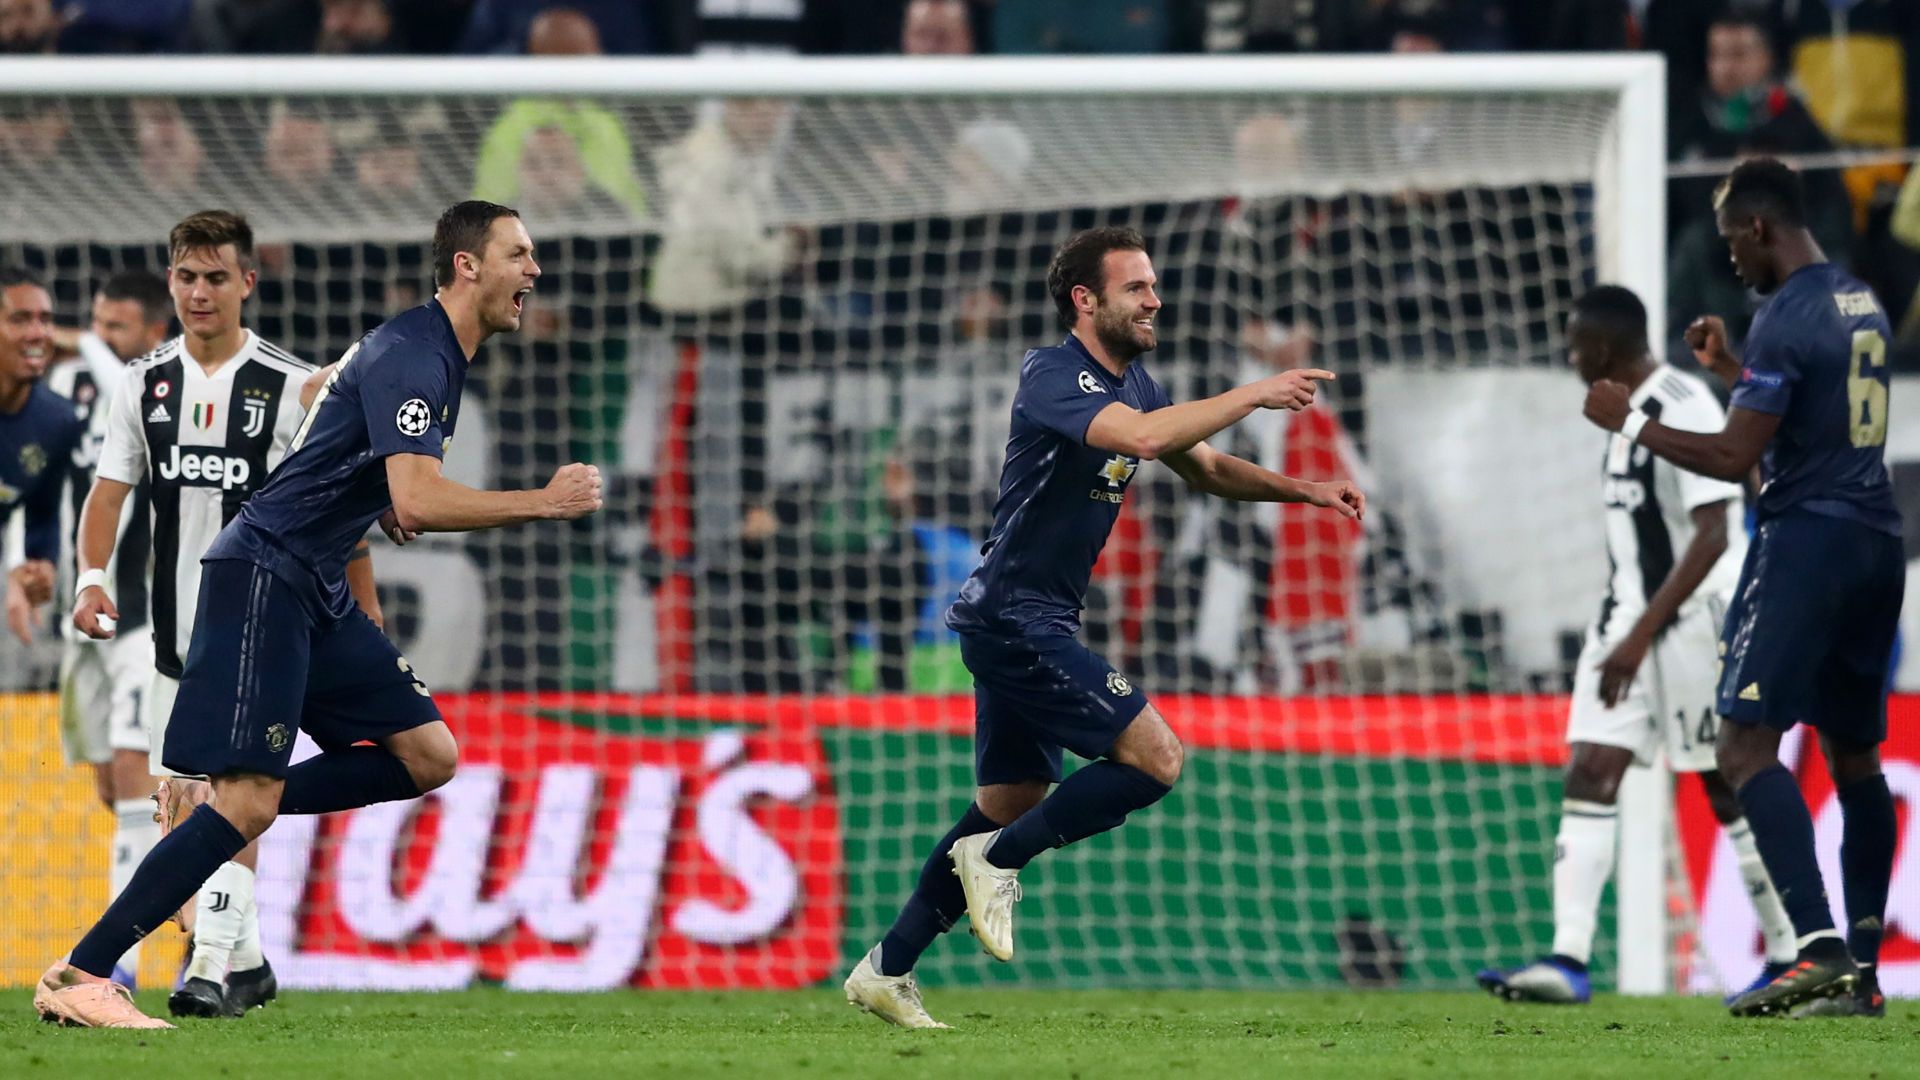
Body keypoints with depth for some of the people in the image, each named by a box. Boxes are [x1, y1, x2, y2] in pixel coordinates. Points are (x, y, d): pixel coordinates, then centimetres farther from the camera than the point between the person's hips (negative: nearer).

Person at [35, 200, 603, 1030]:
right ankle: (76, 977, -15)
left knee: (429, 757, 3)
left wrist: (388, 508, 16)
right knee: (246, 805, -17)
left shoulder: (440, 357, 14)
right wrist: (547, 503, -21)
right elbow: (418, 502, -29)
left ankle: (216, 809, 8)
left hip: (317, 590, 10)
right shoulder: (409, 356, -17)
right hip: (262, 576, -10)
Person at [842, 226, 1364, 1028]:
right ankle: (998, 861, -4)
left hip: (1035, 623, 10)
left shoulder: (1129, 381, 13)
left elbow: (1205, 469, 24)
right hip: (1014, 620, -10)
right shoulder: (1054, 377, -17)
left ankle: (887, 970, 18)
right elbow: (1144, 437, -35)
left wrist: (1307, 491, 10)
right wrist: (1255, 394, -29)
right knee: (1157, 757, -14)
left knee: (1010, 803, 14)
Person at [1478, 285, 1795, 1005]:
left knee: (1729, 786, 1)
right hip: (1632, 619, 8)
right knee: (1589, 775, -5)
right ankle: (1569, 959, -12)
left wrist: (1642, 636, -25)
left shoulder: (1684, 408, -16)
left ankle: (1787, 958, 13)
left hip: (1694, 616, -8)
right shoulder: (1627, 410, 12)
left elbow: (1712, 536, -22)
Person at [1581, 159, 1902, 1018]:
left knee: (1747, 744, -14)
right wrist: (1731, 371, 33)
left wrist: (1631, 424, -5)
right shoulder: (1863, 307, 15)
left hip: (1806, 538, -9)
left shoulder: (1787, 318, -13)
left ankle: (1820, 946, -28)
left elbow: (1736, 457, -15)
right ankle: (1862, 970, 15)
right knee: (1854, 753, 14)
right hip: (1876, 543, 9)